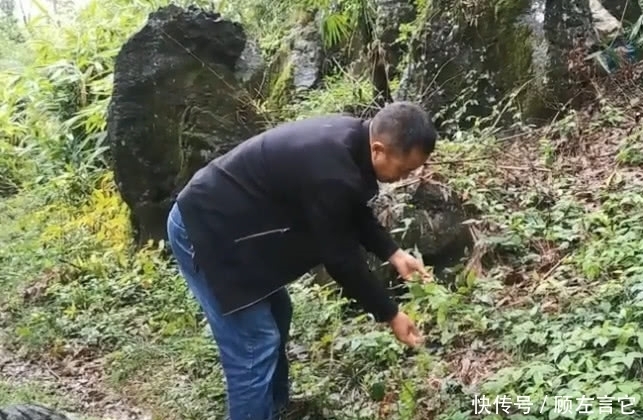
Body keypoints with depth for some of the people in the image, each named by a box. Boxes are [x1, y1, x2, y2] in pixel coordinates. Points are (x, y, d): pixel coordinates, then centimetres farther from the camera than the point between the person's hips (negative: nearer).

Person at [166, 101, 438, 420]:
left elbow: (355, 214, 13)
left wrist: (393, 254, 3)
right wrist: (390, 315, -10)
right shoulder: (331, 173, -32)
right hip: (203, 228, -10)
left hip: (229, 221, 11)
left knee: (277, 315, 20)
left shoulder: (350, 138, -2)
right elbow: (341, 257, -21)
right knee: (254, 346, -8)